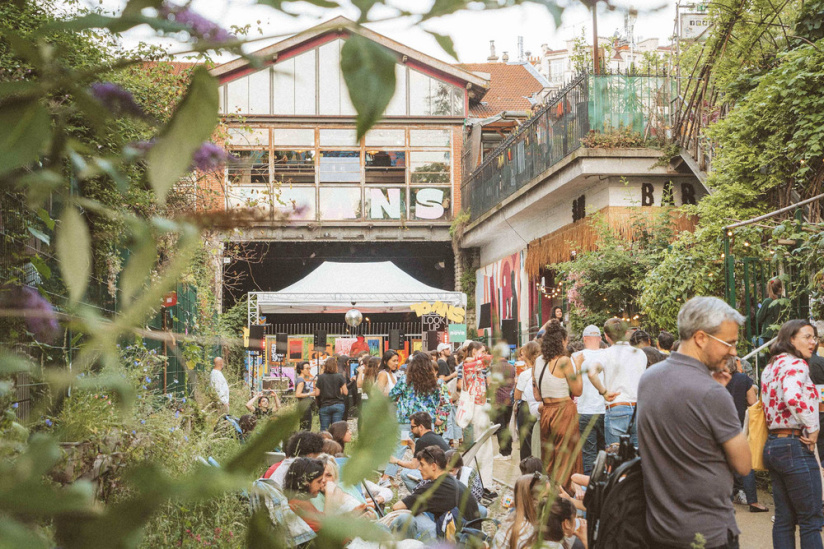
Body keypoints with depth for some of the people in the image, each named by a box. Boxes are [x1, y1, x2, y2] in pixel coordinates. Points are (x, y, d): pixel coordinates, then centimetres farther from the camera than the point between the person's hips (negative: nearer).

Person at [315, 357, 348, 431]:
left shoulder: (320, 377, -2)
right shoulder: (340, 376, -3)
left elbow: (317, 394, -1)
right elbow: (345, 392, -2)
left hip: (325, 406, 0)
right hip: (338, 405, 0)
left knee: (323, 429, 3)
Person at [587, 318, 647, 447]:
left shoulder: (608, 354, -5)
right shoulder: (641, 354, 9)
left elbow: (592, 373, -23)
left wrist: (604, 392, -11)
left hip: (616, 410, -4)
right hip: (639, 409, 4)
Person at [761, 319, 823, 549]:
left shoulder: (770, 367, 16)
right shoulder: (796, 364, -12)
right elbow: (793, 397, -31)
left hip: (772, 444, 9)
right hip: (795, 445, -9)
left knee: (784, 518, 12)